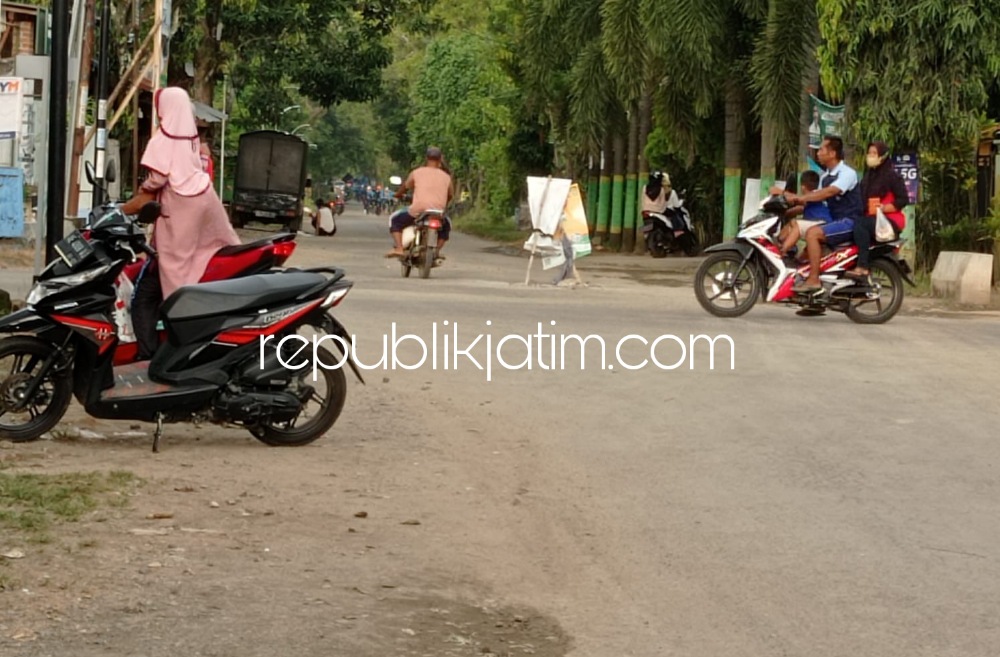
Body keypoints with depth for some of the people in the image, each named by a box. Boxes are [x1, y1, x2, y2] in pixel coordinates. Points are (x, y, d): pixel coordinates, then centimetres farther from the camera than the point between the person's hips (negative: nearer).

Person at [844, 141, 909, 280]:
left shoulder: (892, 176, -1)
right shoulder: (868, 177, 22)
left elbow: (903, 200, -9)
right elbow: (862, 200, 19)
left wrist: (882, 208, -20)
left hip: (890, 221, -7)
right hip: (870, 219, 7)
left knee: (860, 223, -33)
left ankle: (862, 267, -42)